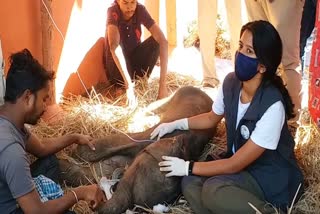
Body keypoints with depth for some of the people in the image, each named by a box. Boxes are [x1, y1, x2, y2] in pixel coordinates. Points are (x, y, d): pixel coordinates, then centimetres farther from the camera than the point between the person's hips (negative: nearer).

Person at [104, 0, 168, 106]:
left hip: (135, 58, 4)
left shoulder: (140, 10, -18)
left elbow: (163, 41, -28)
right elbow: (114, 46, -42)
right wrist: (129, 85, -52)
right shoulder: (113, 11, -27)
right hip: (116, 65, -3)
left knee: (156, 40, -23)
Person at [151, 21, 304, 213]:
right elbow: (212, 118, 15)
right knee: (190, 184, -17)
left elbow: (235, 165, -24)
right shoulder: (231, 82, -8)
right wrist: (175, 124, 3)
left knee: (214, 191, -32)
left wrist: (188, 167, -17)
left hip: (271, 176, -7)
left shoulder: (272, 106, -30)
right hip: (239, 163, 7)